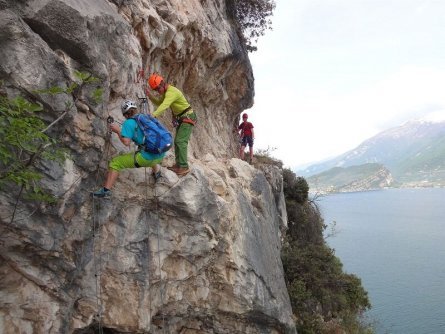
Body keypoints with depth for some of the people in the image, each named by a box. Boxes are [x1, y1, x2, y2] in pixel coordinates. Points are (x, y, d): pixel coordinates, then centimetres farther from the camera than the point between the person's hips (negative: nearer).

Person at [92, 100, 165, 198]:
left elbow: (126, 142, -13)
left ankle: (106, 190, 0)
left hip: (146, 158, -6)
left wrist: (118, 130, 1)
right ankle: (157, 172, 61)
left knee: (115, 162, 4)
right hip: (161, 155, 7)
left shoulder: (129, 123, -2)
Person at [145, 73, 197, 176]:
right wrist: (150, 96, -3)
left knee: (181, 141, -18)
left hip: (188, 118, -10)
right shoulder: (166, 91, 7)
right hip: (181, 118, 10)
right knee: (177, 142, 11)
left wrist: (153, 115, -53)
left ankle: (184, 167, -19)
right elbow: (159, 103, 15)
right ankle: (178, 164, 16)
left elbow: (164, 106, -41)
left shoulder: (171, 92, -25)